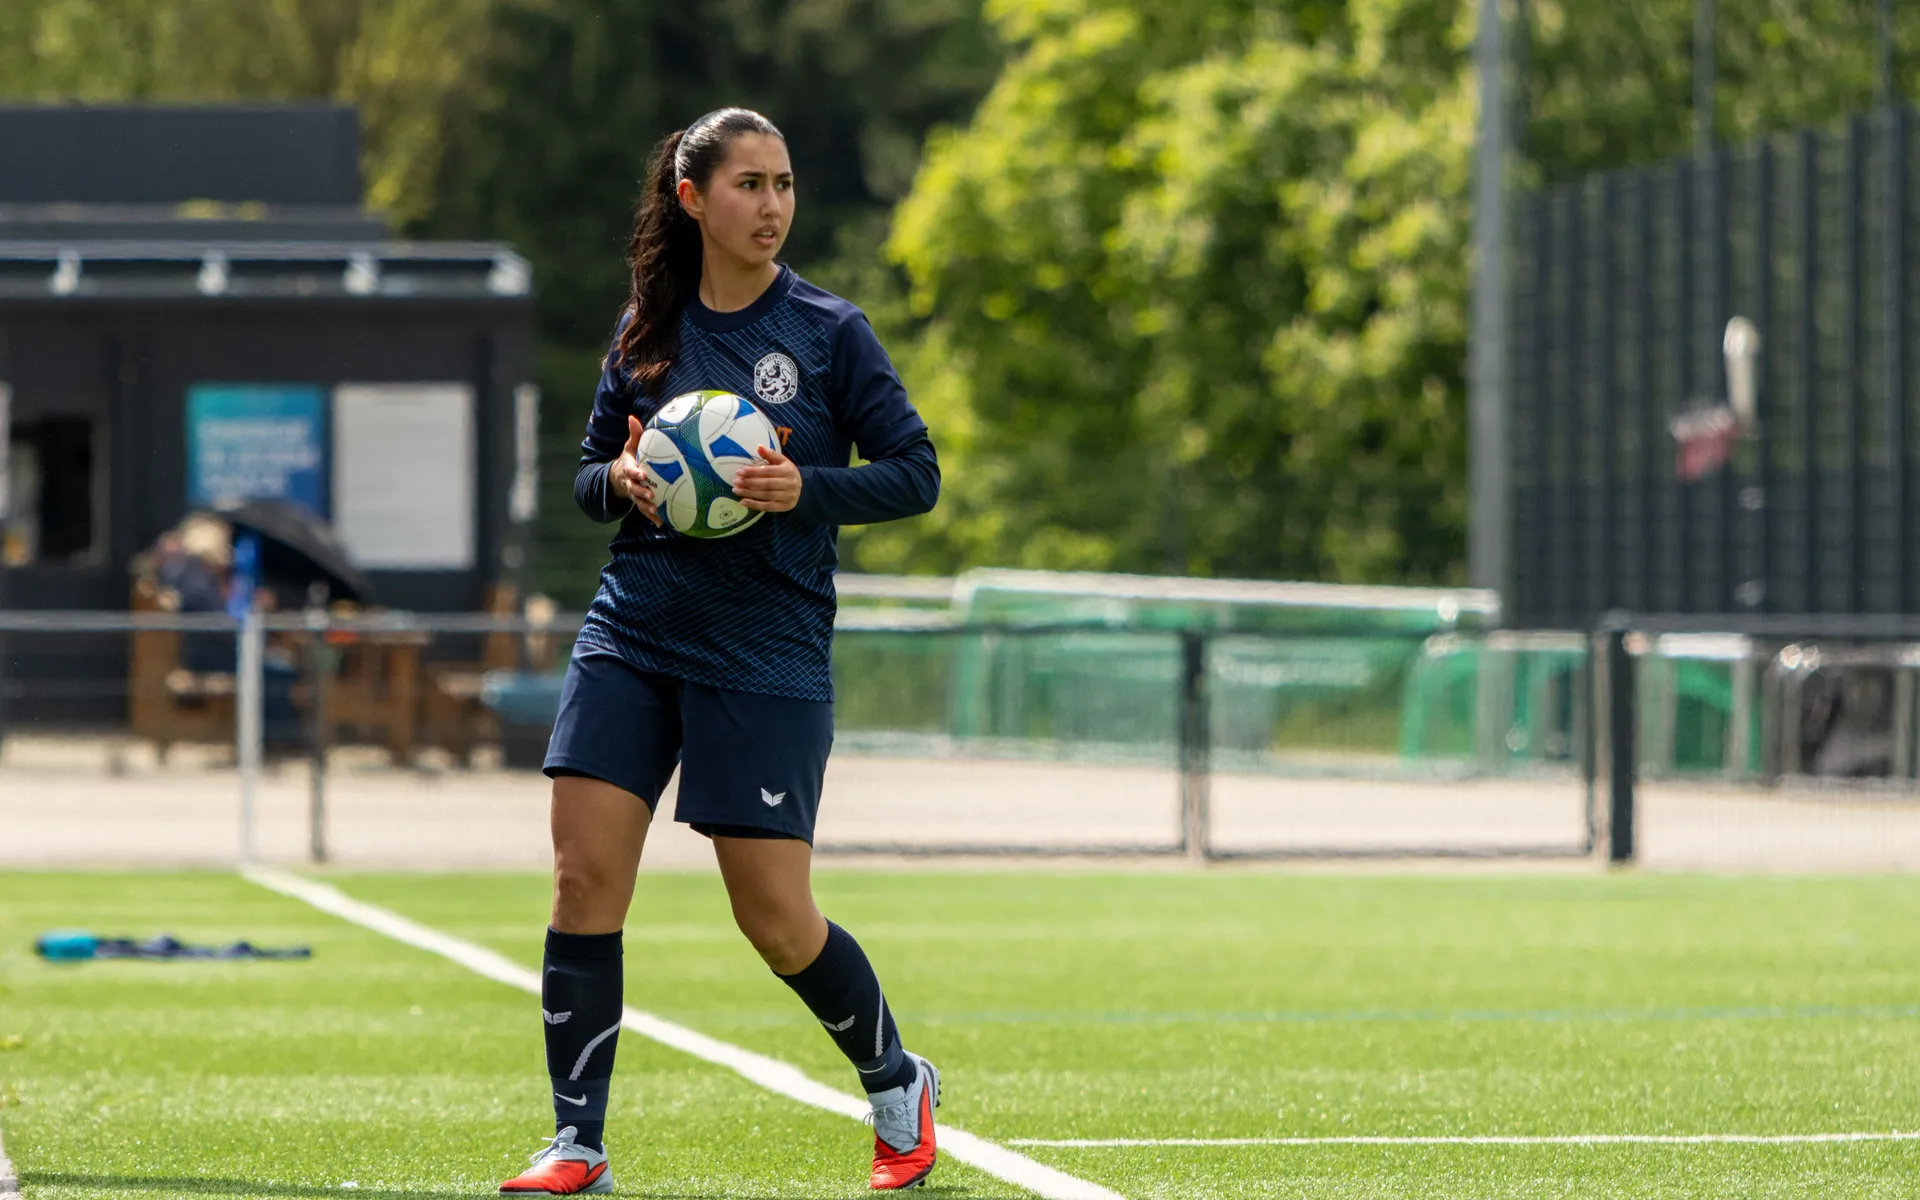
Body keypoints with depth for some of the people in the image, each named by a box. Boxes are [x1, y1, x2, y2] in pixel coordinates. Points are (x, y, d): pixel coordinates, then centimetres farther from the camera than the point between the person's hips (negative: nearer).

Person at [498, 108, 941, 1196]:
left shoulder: (831, 331, -1)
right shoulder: (646, 332, 7)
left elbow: (916, 472, -1)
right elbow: (591, 473, 17)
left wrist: (807, 488, -18)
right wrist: (620, 480, -7)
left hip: (767, 649, -3)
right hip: (634, 629, 3)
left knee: (777, 920, -2)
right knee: (585, 879, -8)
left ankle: (898, 1085, 24)